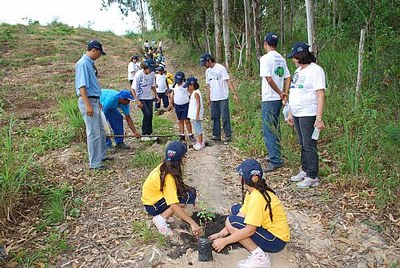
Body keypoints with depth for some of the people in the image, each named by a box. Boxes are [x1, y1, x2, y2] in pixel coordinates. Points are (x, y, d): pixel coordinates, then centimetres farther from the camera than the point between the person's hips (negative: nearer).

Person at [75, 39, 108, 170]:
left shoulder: (90, 63, 14)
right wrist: (88, 105, -25)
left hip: (94, 101, 10)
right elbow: (82, 86, -21)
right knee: (94, 133, -4)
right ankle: (94, 163, 5)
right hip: (88, 101, -10)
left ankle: (101, 155, 32)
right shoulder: (83, 63, -15)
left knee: (101, 131, 18)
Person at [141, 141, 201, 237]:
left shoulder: (164, 166, -7)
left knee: (190, 190, 2)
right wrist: (193, 223, -37)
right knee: (188, 196, -22)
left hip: (154, 196, 9)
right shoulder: (168, 177, -31)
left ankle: (162, 214, 5)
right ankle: (161, 219, -12)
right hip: (153, 205, -9)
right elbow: (174, 206, -37)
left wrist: (187, 188, -10)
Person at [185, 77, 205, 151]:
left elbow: (198, 104, -21)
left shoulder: (196, 93, -17)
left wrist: (197, 115, -23)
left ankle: (200, 143, 4)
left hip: (196, 115, -10)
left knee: (198, 129, -3)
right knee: (197, 129, 15)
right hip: (193, 115, 10)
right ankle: (200, 142, 24)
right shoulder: (193, 93, 12)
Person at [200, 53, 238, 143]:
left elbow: (228, 81, -13)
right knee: (215, 117, 10)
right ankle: (216, 135, 18)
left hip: (223, 98, -7)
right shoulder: (207, 71, 13)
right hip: (213, 99, 7)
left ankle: (228, 135, 6)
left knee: (225, 117, -3)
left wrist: (234, 93, -20)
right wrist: (208, 98, 16)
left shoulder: (221, 68, -9)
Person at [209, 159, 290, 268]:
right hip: (269, 229, 10)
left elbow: (249, 230, -27)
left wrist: (224, 241, -19)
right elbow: (242, 214, 3)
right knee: (235, 209, 12)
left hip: (276, 241, -10)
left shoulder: (257, 197, -27)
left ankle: (259, 256, -10)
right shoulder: (253, 191, 2)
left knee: (230, 221, -19)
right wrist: (221, 234, -1)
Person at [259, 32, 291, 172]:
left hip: (269, 99, -8)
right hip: (278, 99, 8)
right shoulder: (281, 58, 12)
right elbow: (287, 78, 8)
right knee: (275, 128, 19)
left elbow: (269, 79, -21)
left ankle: (275, 161, -3)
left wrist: (280, 93, -12)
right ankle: (275, 155, 29)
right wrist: (284, 94, 2)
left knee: (268, 131, -4)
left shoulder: (265, 58, -12)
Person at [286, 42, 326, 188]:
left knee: (309, 146, -2)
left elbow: (320, 95, -17)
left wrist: (319, 119, -22)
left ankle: (312, 177, 8)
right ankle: (305, 170, 28)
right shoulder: (298, 70, 15)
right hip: (297, 114, 8)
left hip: (308, 114, -8)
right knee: (303, 144, 16)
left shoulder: (315, 70, -12)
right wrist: (290, 113, 18)